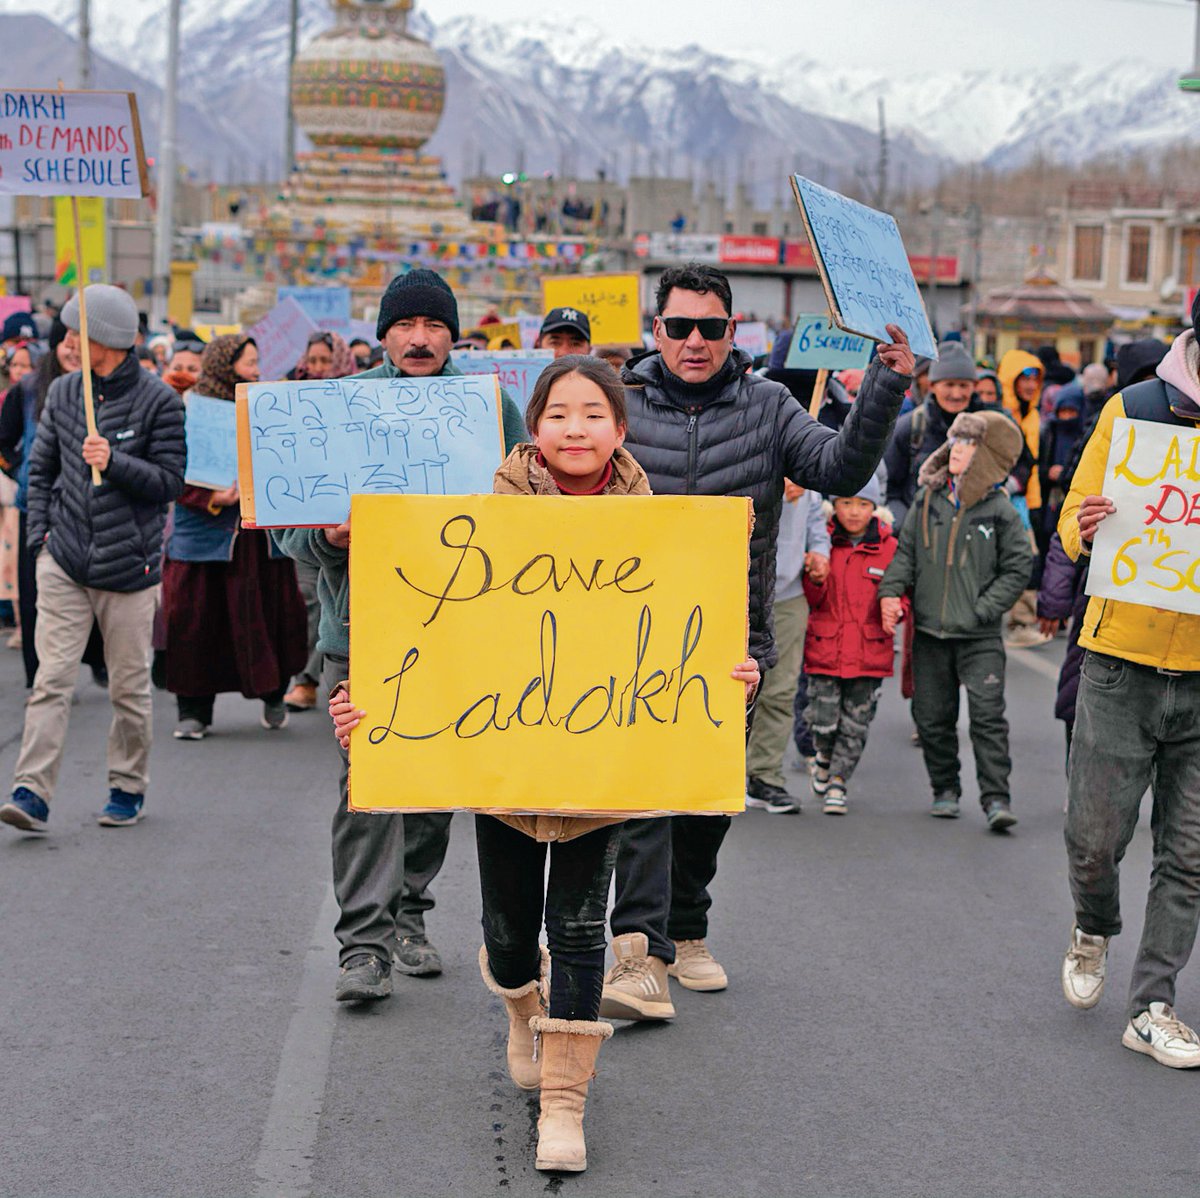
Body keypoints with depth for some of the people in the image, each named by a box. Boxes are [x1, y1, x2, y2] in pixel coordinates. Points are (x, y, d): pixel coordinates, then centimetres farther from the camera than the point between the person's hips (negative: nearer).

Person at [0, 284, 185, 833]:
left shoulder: (159, 399, -4)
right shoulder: (64, 392, 9)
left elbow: (170, 481, -5)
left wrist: (114, 462, -19)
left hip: (128, 563, -3)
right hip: (63, 561, 3)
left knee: (129, 685, 6)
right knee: (51, 679, -6)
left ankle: (129, 788, 21)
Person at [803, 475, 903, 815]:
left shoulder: (889, 548, 2)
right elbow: (808, 601, 4)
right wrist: (816, 582, -18)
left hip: (870, 653, 1)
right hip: (824, 649, 0)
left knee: (855, 726, 3)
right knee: (823, 721, -3)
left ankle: (837, 781, 20)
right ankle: (824, 758, 29)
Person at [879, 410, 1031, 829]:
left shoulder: (1000, 511, -4)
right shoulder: (927, 501, 6)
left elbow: (1018, 567, -1)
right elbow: (906, 552, 12)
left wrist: (984, 609, -10)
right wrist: (891, 591, -4)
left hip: (980, 636, -4)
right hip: (930, 630, 4)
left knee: (988, 714, -11)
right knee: (932, 716, 10)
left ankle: (996, 798, -9)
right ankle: (945, 790, 24)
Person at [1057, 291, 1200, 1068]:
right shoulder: (1133, 411, 0)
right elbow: (1075, 522, 3)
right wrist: (1087, 532, -21)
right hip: (1124, 659, -1)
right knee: (1095, 838, 2)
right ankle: (1095, 928, 33)